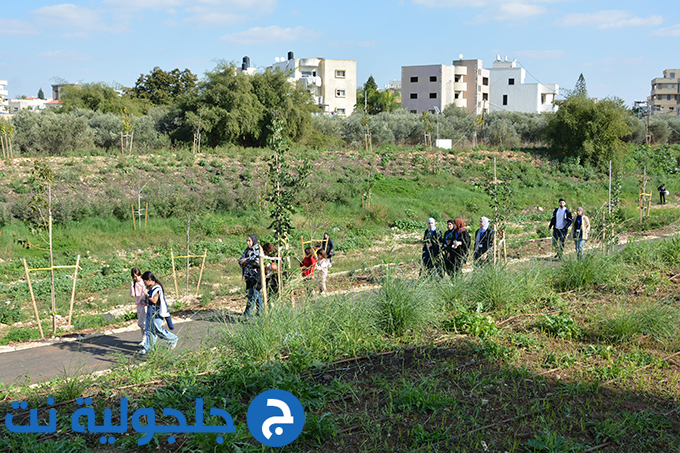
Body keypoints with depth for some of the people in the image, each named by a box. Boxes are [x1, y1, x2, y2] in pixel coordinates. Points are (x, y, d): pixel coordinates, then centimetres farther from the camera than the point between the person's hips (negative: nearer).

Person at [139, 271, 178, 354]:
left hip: (156, 312, -10)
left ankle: (173, 339, 16)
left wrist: (146, 295, -18)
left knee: (158, 330, -2)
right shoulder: (151, 287, 8)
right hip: (150, 311, 10)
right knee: (148, 329, 11)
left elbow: (154, 300, -26)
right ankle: (147, 347, 18)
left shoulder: (156, 288, -22)